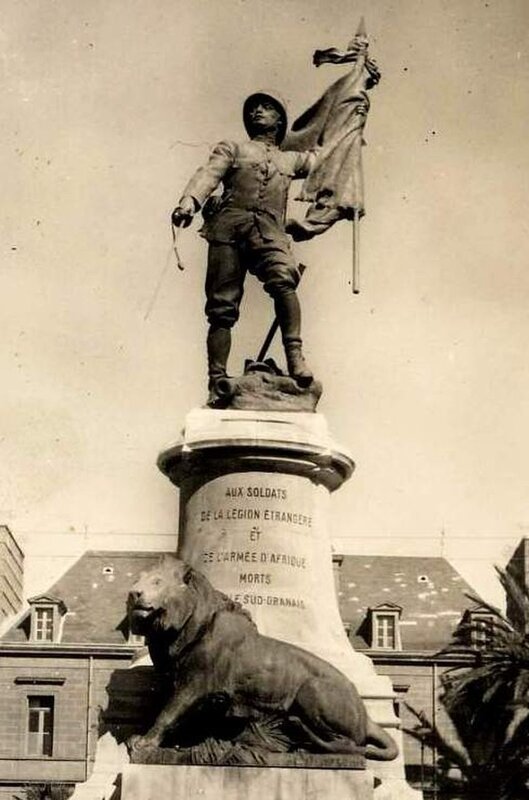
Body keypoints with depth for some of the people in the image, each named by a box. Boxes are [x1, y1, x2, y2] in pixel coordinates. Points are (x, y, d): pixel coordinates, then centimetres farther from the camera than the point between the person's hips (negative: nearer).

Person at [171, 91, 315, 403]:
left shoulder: (291, 160, 33)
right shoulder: (231, 149, 23)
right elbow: (209, 175, 4)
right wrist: (189, 201, -16)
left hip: (269, 233, 1)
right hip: (228, 228, -1)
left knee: (283, 280, -31)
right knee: (222, 306, -9)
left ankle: (295, 356, -36)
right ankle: (217, 382, -9)